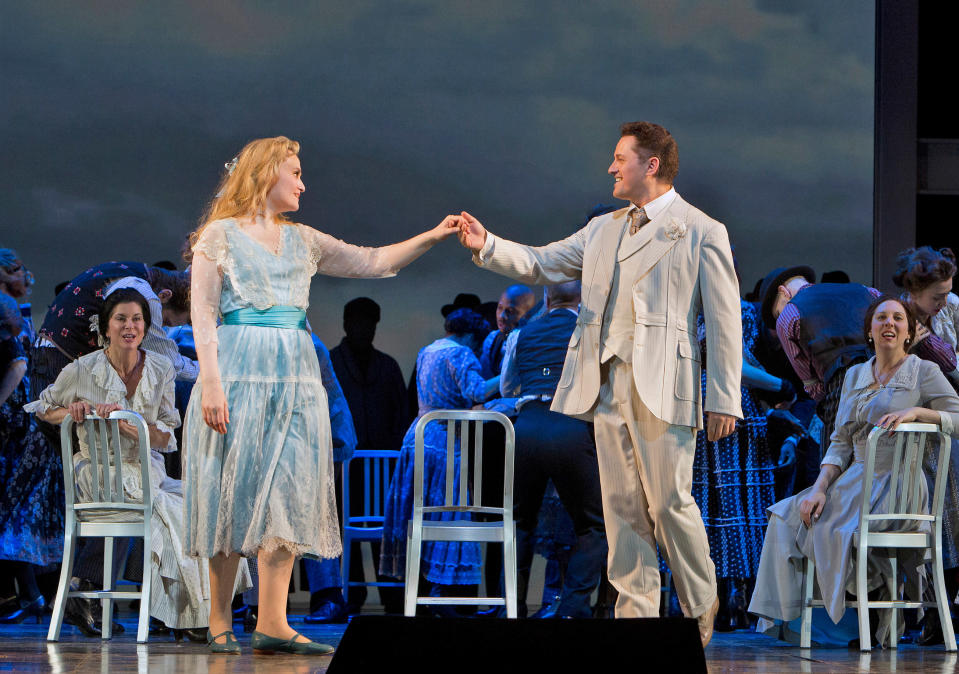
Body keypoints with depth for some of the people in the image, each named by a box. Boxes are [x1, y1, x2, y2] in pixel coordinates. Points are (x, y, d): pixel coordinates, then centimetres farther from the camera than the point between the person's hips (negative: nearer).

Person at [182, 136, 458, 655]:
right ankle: (220, 621, 1)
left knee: (287, 493, -3)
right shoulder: (221, 234, 3)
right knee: (234, 492, -5)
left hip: (295, 376, 5)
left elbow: (374, 262, 20)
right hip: (238, 370, -5)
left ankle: (272, 623, -4)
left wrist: (433, 236, 10)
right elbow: (203, 311, -4)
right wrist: (210, 380, -14)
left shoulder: (303, 241, 19)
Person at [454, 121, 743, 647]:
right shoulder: (603, 230, 20)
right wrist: (487, 247, 4)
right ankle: (636, 613, 8)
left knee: (669, 503, -7)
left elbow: (724, 322, -3)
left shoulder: (701, 232, 0)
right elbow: (541, 265, 21)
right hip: (606, 385, 6)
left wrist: (724, 400, -8)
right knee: (622, 505, 4)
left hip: (661, 386, -6)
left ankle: (700, 609, 11)